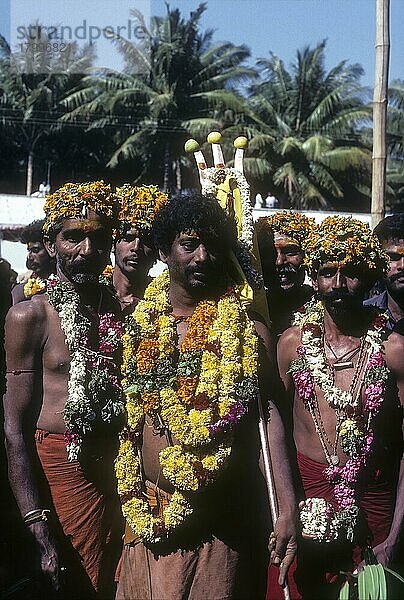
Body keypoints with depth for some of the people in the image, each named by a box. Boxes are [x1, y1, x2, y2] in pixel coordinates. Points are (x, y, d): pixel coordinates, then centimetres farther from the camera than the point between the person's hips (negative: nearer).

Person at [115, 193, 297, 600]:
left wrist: (287, 510, -13)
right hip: (152, 516, 2)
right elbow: (123, 421, 10)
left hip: (224, 520, -1)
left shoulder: (248, 330, -3)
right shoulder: (138, 324, 3)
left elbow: (270, 418, -7)